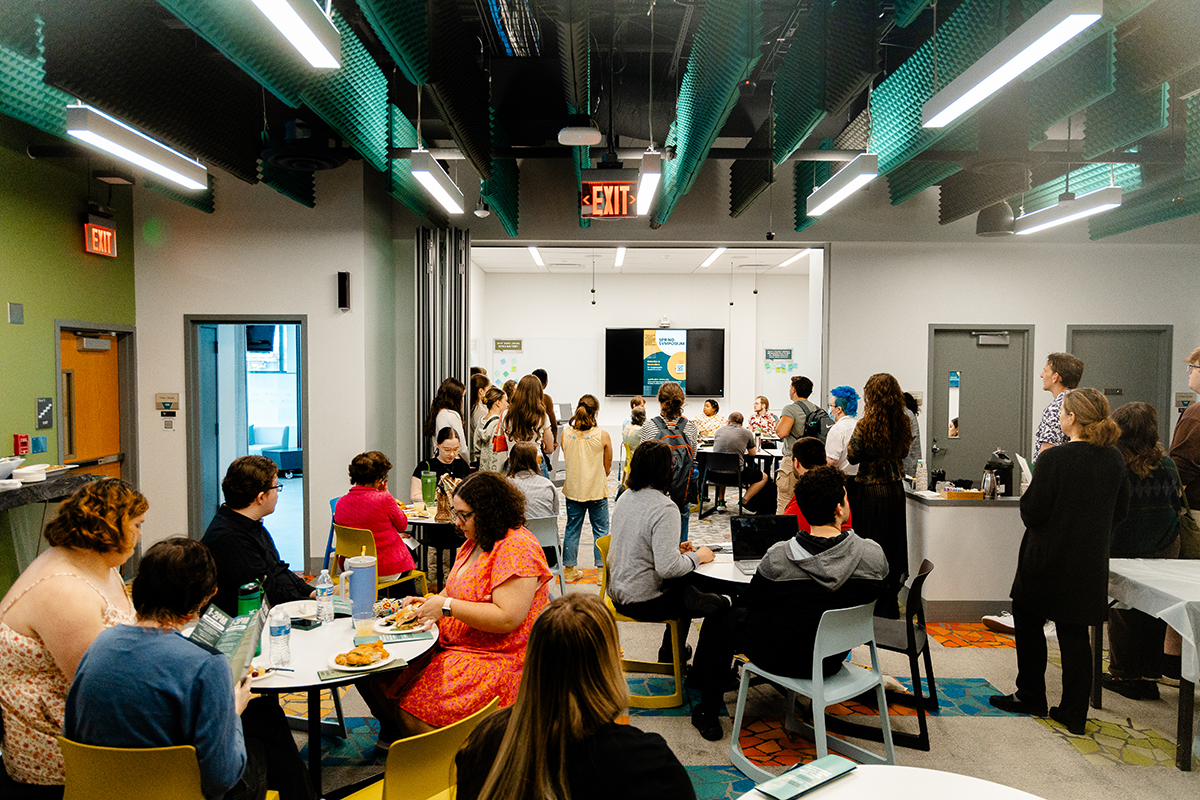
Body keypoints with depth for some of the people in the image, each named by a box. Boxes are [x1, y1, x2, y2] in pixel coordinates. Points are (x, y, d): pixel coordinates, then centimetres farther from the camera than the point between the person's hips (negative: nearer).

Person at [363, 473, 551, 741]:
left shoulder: (517, 549, -17)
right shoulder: (475, 543, 13)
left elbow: (507, 618, -25)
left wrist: (447, 606, -20)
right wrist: (428, 602, 4)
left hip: (499, 660, -9)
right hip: (454, 647, 9)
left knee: (412, 709, -22)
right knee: (381, 680, -4)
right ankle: (394, 734, 19)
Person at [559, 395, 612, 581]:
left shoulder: (565, 434, -6)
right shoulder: (602, 436, -13)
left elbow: (568, 460, 6)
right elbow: (607, 467, -3)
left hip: (573, 489, 3)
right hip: (597, 490, -3)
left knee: (572, 529, 13)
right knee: (600, 530, 9)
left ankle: (569, 570, 21)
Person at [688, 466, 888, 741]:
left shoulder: (778, 558, -26)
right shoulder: (874, 555, -18)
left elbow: (750, 601, -8)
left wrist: (740, 596, 16)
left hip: (782, 658, -4)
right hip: (834, 659, 4)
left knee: (722, 617, 20)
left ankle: (708, 713, 31)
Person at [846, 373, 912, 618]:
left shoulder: (866, 424, -16)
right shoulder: (903, 423, -1)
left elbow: (853, 457, -7)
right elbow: (902, 453, 12)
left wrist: (853, 437, 6)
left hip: (870, 489, -5)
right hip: (896, 488, 5)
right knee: (894, 544, 14)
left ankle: (875, 608, 10)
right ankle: (890, 605, 24)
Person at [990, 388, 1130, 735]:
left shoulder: (1054, 459, -20)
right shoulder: (1114, 459, -1)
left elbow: (1033, 514, -16)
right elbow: (1120, 511, 10)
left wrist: (1026, 495, 3)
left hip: (1048, 560, -5)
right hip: (1090, 561, 5)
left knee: (1028, 622, 15)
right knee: (1075, 634, 12)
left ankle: (1030, 697, 25)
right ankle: (1074, 714, 16)